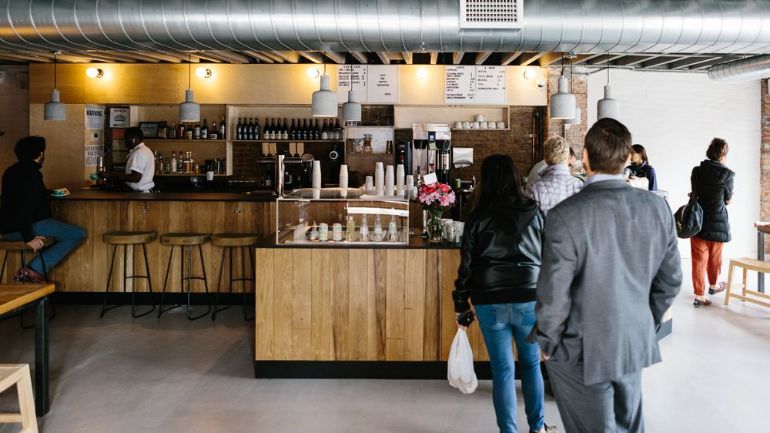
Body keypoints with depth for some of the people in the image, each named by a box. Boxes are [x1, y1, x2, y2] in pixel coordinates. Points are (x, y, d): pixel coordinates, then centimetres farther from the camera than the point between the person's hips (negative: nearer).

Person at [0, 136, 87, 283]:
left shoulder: (12, 171, 15)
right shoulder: (32, 174, -16)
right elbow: (24, 206, -26)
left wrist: (46, 192, 47)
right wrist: (28, 238, -25)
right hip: (30, 225, -10)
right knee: (79, 234, -12)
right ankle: (34, 269, -18)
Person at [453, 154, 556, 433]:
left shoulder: (478, 217, -1)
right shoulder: (535, 213, 2)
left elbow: (467, 263, -1)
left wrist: (461, 304, 7)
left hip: (489, 300, -1)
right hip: (529, 298, 1)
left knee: (502, 369, 8)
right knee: (531, 363, 19)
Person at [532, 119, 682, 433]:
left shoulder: (565, 216, -23)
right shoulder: (658, 208, -7)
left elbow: (553, 295, -20)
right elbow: (670, 280, 3)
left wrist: (547, 344, -3)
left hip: (582, 354, -5)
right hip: (636, 346, 5)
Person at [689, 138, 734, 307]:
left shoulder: (696, 171, -3)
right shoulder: (727, 174, -11)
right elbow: (728, 200, -1)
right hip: (717, 223, -2)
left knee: (699, 259, 5)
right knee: (715, 257, 19)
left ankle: (699, 295, 3)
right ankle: (713, 285, 40)